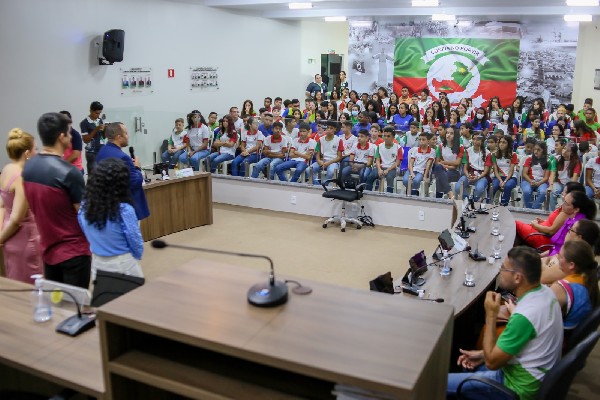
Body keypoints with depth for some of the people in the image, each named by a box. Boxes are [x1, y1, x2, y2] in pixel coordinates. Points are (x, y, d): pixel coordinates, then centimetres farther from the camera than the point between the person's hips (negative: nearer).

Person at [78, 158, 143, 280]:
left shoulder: (84, 207, -8)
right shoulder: (124, 210, -22)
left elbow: (89, 236, 6)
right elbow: (136, 243, -11)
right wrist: (135, 257, 9)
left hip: (97, 263, 5)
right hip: (123, 265, -5)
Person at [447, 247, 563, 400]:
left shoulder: (524, 316, -34)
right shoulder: (545, 291, -6)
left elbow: (492, 362, -22)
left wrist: (491, 316, -19)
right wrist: (483, 354, 5)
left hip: (521, 387, -9)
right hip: (535, 374, 9)